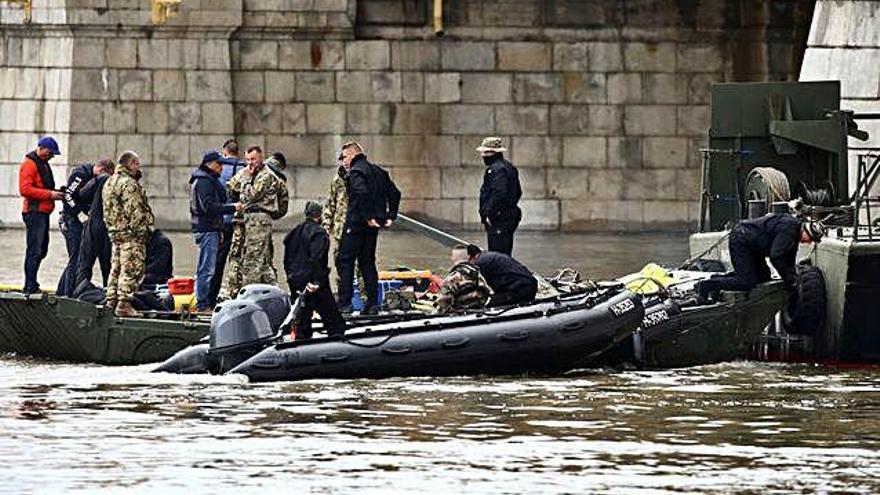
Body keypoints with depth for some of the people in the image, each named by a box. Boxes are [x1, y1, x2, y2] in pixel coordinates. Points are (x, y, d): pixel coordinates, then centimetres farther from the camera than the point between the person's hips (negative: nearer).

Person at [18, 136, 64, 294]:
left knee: (42, 250, 12)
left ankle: (31, 284, 18)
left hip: (43, 212, 10)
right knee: (34, 250, -12)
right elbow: (25, 189, -19)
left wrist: (55, 193, 11)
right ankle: (30, 287, -12)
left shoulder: (43, 164, 21)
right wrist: (49, 194, -20)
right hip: (34, 212, -10)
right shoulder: (29, 164, -10)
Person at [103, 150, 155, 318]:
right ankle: (124, 304, -13)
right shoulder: (128, 183, -15)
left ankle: (111, 303, 18)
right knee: (131, 270, -9)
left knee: (116, 269, 15)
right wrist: (143, 230, -15)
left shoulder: (110, 182, 17)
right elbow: (134, 211, -20)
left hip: (115, 232, 10)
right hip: (131, 234, -10)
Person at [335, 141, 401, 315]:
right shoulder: (378, 172, 16)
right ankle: (372, 303, 11)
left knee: (344, 261, -2)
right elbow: (394, 193, 15)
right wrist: (390, 216, 11)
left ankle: (344, 303, -8)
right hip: (373, 227, 8)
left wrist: (368, 217, -23)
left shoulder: (355, 172, -10)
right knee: (367, 262, 14)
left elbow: (362, 193, -28)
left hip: (356, 223, -8)